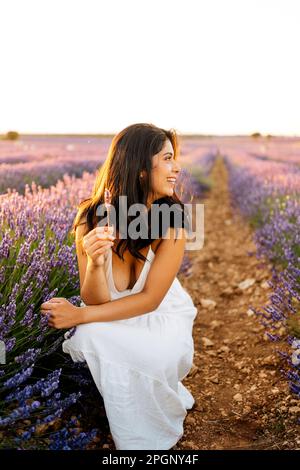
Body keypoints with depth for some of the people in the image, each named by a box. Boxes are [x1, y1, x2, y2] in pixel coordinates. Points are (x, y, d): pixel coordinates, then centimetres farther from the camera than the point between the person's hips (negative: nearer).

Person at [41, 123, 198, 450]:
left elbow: (150, 299, -21)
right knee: (87, 337, -28)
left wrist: (79, 315, -27)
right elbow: (96, 301, -16)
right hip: (114, 319, 2)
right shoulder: (92, 219, -18)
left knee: (158, 359, -31)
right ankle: (132, 437, 0)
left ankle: (157, 430, 5)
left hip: (162, 316, -2)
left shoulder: (171, 220, -23)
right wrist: (94, 262, -38)